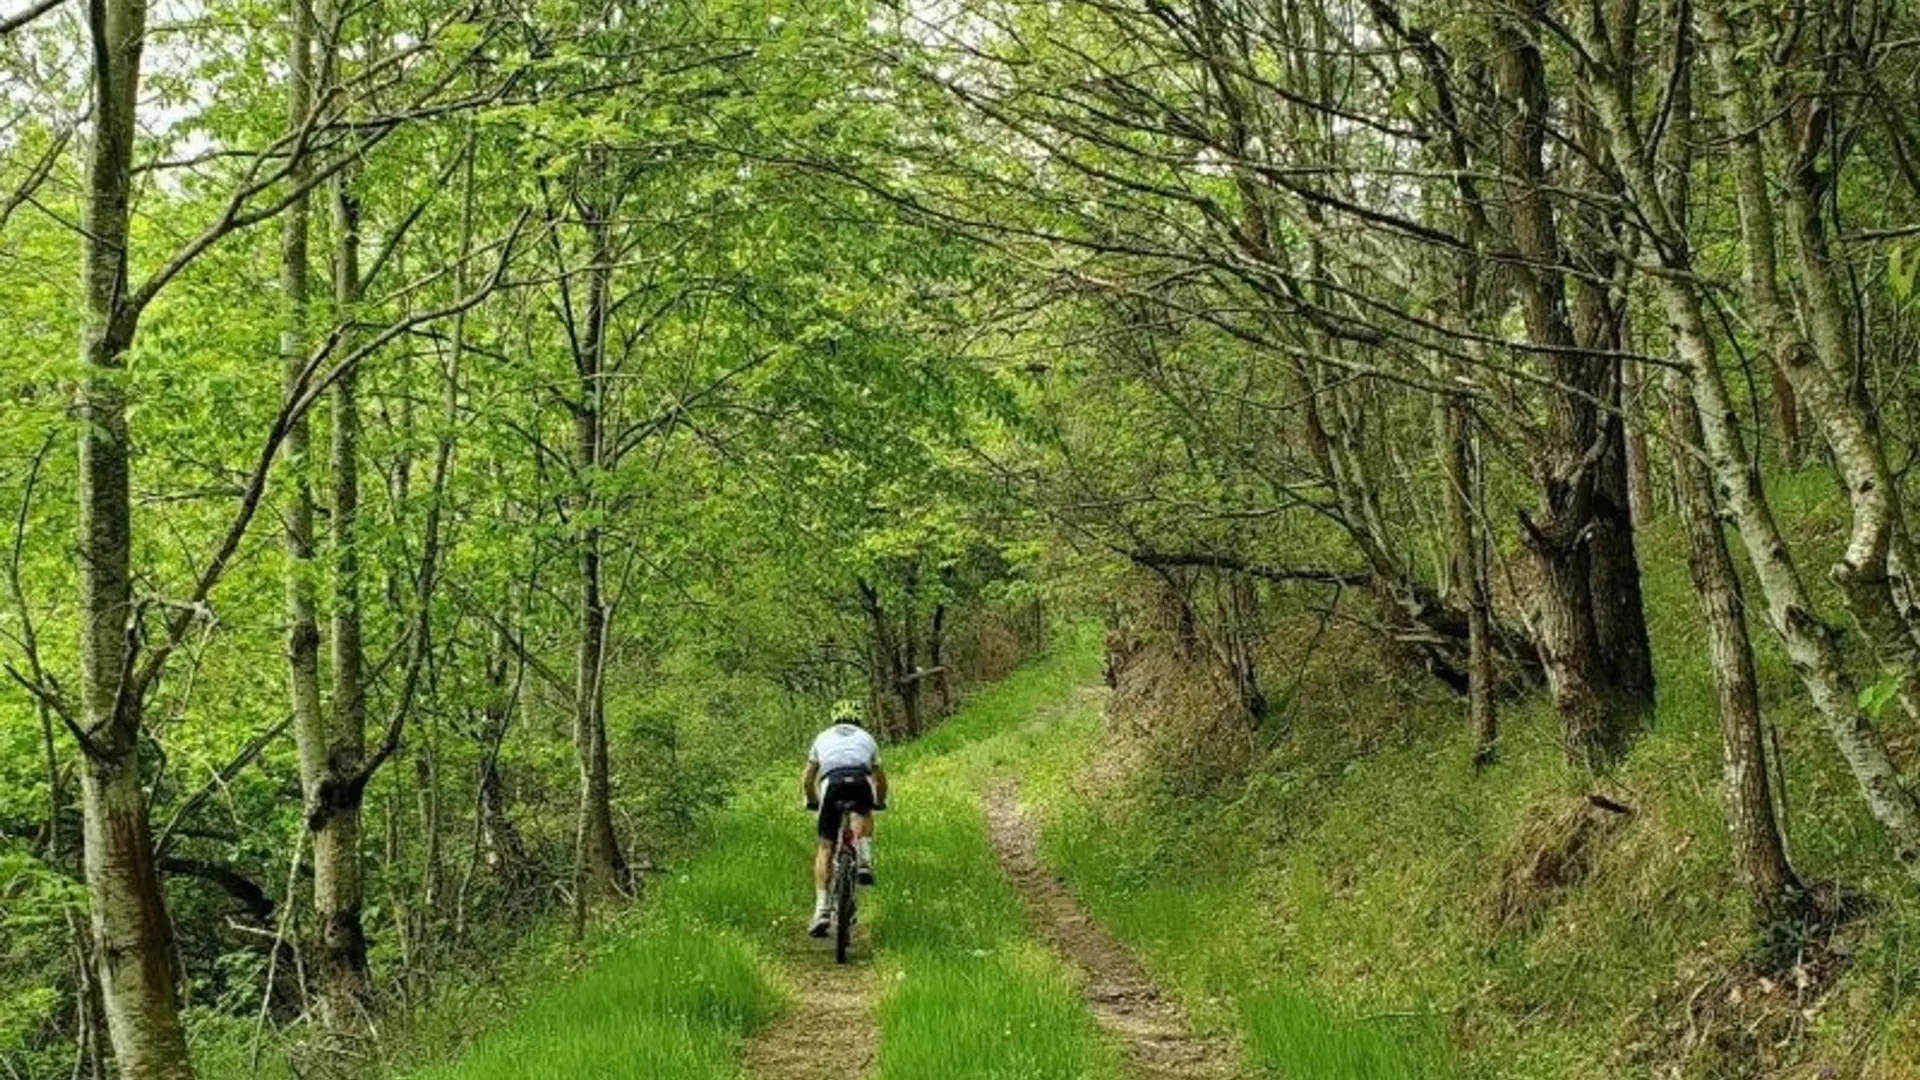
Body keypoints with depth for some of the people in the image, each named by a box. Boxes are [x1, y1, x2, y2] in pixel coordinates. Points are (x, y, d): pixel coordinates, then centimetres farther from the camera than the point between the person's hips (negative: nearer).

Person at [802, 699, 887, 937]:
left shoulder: (823, 737, 33)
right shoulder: (866, 738, 33)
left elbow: (807, 779, 33)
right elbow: (881, 779, 39)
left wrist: (813, 802, 50)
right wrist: (879, 802, 57)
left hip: (832, 784, 0)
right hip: (861, 782, 1)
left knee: (825, 848, 10)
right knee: (864, 814, 36)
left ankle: (821, 909, -2)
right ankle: (865, 862, 12)